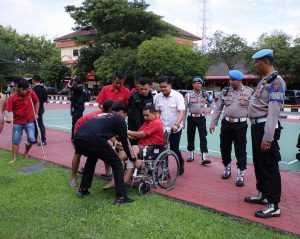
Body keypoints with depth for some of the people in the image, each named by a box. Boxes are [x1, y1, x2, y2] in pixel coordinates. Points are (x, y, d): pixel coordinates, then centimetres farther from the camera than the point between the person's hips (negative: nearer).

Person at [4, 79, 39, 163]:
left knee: (32, 139, -7)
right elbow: (6, 110, -19)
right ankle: (14, 158, 19)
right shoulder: (12, 98, -14)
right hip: (17, 122, -1)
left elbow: (36, 102, 9)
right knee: (15, 141, 3)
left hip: (29, 121, 1)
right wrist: (8, 117, -39)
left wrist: (36, 113, 7)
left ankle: (26, 153, 21)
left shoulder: (31, 92, -9)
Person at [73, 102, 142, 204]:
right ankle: (121, 196, 10)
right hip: (93, 141, -7)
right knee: (117, 164, 12)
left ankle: (82, 190, 38)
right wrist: (134, 160, 29)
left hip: (77, 139, 7)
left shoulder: (101, 115, 34)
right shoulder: (119, 119, 17)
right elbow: (125, 142, 18)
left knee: (92, 158, 36)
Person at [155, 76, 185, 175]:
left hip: (175, 129, -4)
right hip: (162, 128, 4)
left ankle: (181, 162, 32)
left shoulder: (178, 96, -14)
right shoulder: (158, 97, 0)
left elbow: (181, 112, -21)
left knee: (174, 149, 1)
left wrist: (176, 124, -34)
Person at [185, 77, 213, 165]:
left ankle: (204, 158, -6)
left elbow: (211, 102, 18)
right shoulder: (188, 95, -2)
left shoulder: (205, 94, 3)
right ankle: (191, 155, 26)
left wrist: (209, 109, -3)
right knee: (190, 137, 10)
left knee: (203, 137, -6)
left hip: (201, 118, 0)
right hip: (191, 118, 0)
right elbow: (184, 108, -1)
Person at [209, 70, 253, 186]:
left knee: (240, 151, 2)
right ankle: (227, 168, 33)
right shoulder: (225, 91, 5)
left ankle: (240, 174, 13)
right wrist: (213, 123, 5)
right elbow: (218, 108, 8)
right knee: (224, 148, 12)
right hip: (226, 123, 3)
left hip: (240, 125, -3)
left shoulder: (249, 92, -4)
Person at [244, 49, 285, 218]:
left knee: (269, 166, -3)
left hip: (266, 128, -10)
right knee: (259, 163, 19)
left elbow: (274, 111, -22)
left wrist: (268, 137, -25)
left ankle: (274, 205, 7)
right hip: (257, 126, 10)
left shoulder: (276, 81, -14)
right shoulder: (265, 80, 16)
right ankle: (263, 194, 34)